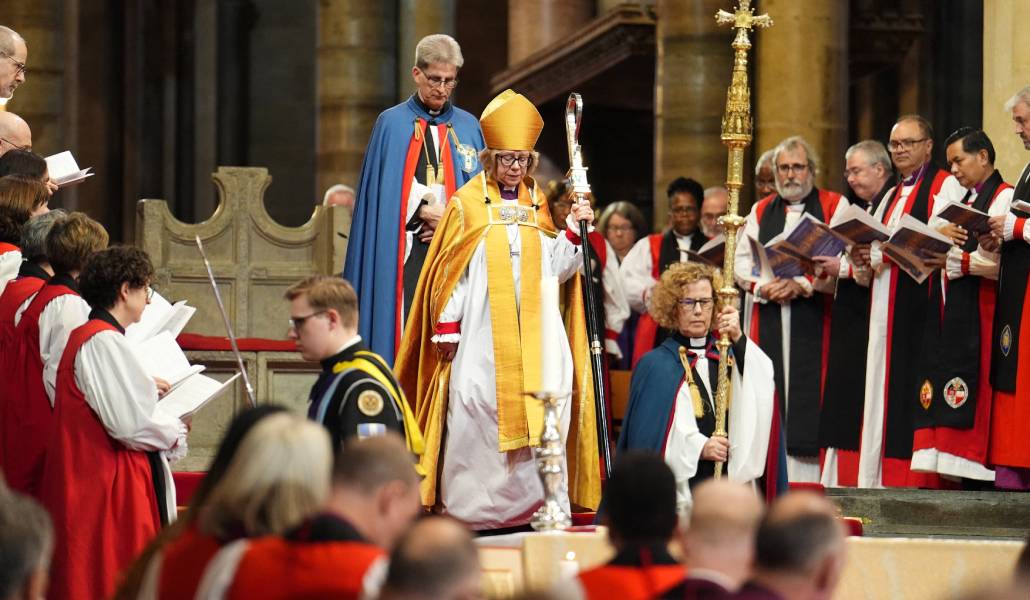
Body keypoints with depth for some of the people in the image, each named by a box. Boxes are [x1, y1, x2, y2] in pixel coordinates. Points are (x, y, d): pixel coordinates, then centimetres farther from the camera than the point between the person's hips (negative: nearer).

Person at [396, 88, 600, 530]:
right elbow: (450, 271, 2)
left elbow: (555, 268, 7)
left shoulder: (538, 207, 14)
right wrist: (447, 325, -3)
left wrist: (574, 231, -6)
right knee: (476, 404, -7)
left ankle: (533, 503, -6)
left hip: (534, 329, 3)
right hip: (481, 331, -3)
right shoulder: (467, 205, 5)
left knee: (546, 402, -9)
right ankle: (471, 507, 1)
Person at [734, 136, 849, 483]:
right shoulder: (761, 212, 19)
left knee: (809, 392, -9)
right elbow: (742, 262, 12)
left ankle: (809, 477, -10)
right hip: (768, 319, 4)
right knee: (771, 393, -2)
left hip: (815, 320, -4)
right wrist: (763, 287, -7)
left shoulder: (835, 207, 5)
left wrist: (801, 284, -16)